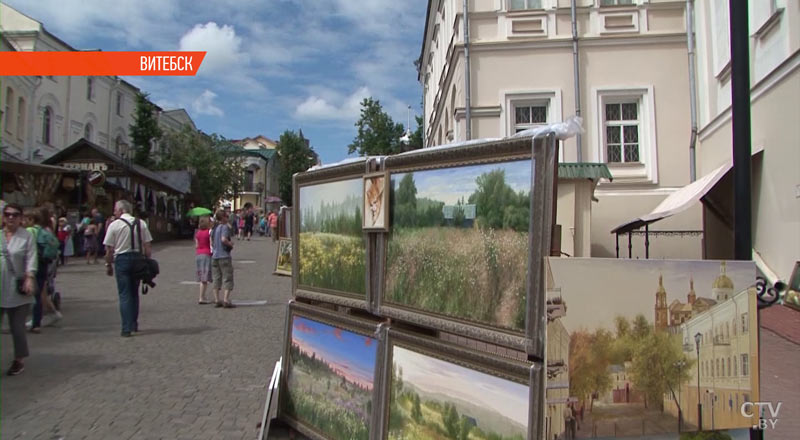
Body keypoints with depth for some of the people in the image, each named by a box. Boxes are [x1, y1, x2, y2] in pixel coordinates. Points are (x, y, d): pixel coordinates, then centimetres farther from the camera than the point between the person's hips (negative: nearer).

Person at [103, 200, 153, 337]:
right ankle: (134, 325, 26)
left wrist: (108, 265, 6)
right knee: (134, 293, 17)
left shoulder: (114, 225, -5)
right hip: (137, 258, 4)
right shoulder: (141, 223, 4)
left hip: (121, 259, -4)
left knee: (124, 294, -1)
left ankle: (127, 329, -3)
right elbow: (147, 246, 2)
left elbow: (109, 249, -4)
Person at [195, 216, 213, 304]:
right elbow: (212, 245, -12)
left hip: (198, 254, 7)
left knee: (202, 278, 13)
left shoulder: (197, 232, 7)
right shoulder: (209, 232, -10)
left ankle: (203, 297, 16)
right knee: (205, 278, -4)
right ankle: (201, 298, -6)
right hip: (207, 254, -6)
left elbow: (196, 245, 11)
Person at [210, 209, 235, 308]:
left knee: (216, 279, 10)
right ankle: (225, 300, -9)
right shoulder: (225, 227, -11)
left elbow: (211, 242, 14)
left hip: (214, 256, 7)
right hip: (224, 256, -7)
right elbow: (223, 239, -24)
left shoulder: (214, 228, 13)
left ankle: (217, 300, 12)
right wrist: (230, 244, -8)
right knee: (228, 278, -3)